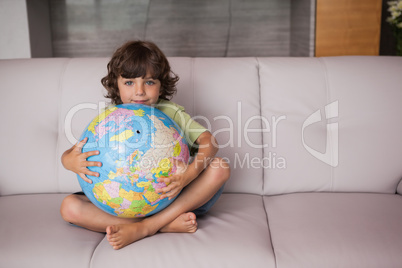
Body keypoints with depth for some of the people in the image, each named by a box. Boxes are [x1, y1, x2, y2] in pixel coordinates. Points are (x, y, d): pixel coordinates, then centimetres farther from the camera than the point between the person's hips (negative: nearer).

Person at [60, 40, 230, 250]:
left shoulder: (170, 112, -5)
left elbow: (209, 142, -18)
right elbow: (69, 154, -9)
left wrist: (187, 176, -37)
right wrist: (71, 161, -35)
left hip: (170, 199, -1)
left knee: (219, 168, -22)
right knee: (69, 207, -20)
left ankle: (143, 228, -29)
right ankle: (167, 225, -28)